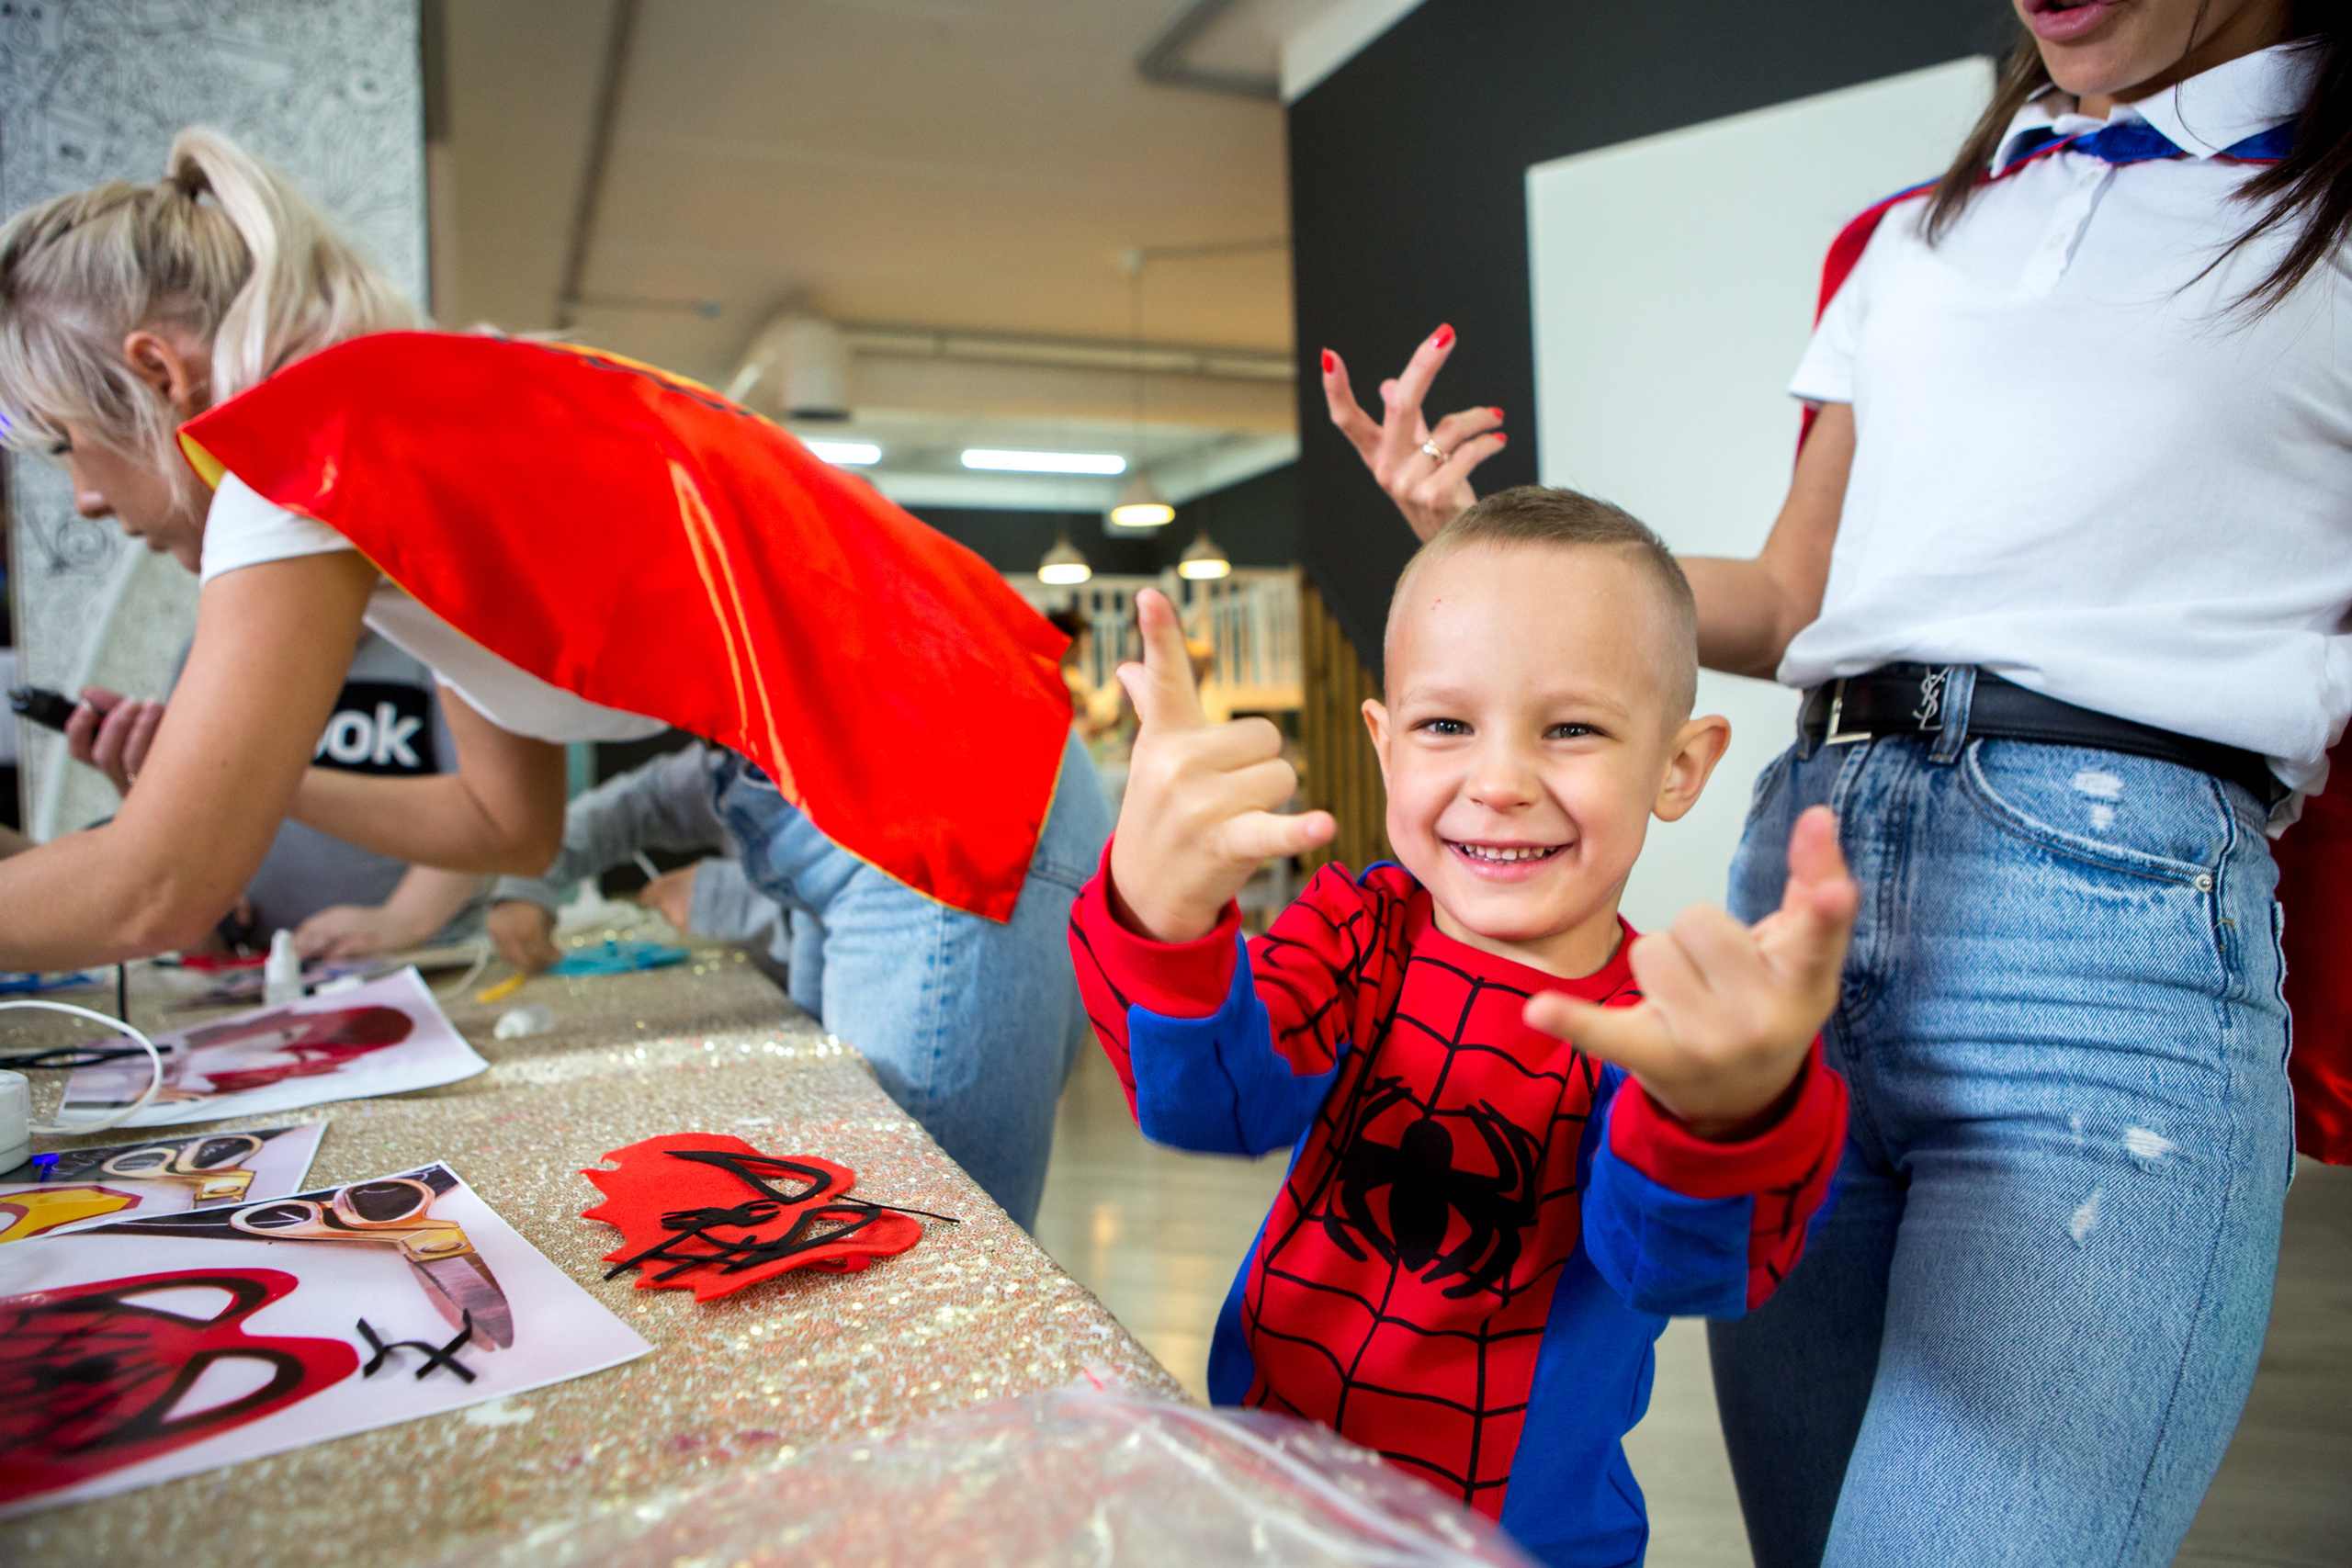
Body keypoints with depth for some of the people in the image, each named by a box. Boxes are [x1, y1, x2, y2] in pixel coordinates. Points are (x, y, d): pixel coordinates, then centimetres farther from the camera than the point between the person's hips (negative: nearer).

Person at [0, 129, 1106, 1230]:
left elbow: (155, 891, -8)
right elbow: (511, 822, 22)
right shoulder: (423, 420, 19)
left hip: (941, 835, -10)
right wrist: (214, 778, 23)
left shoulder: (307, 435, -9)